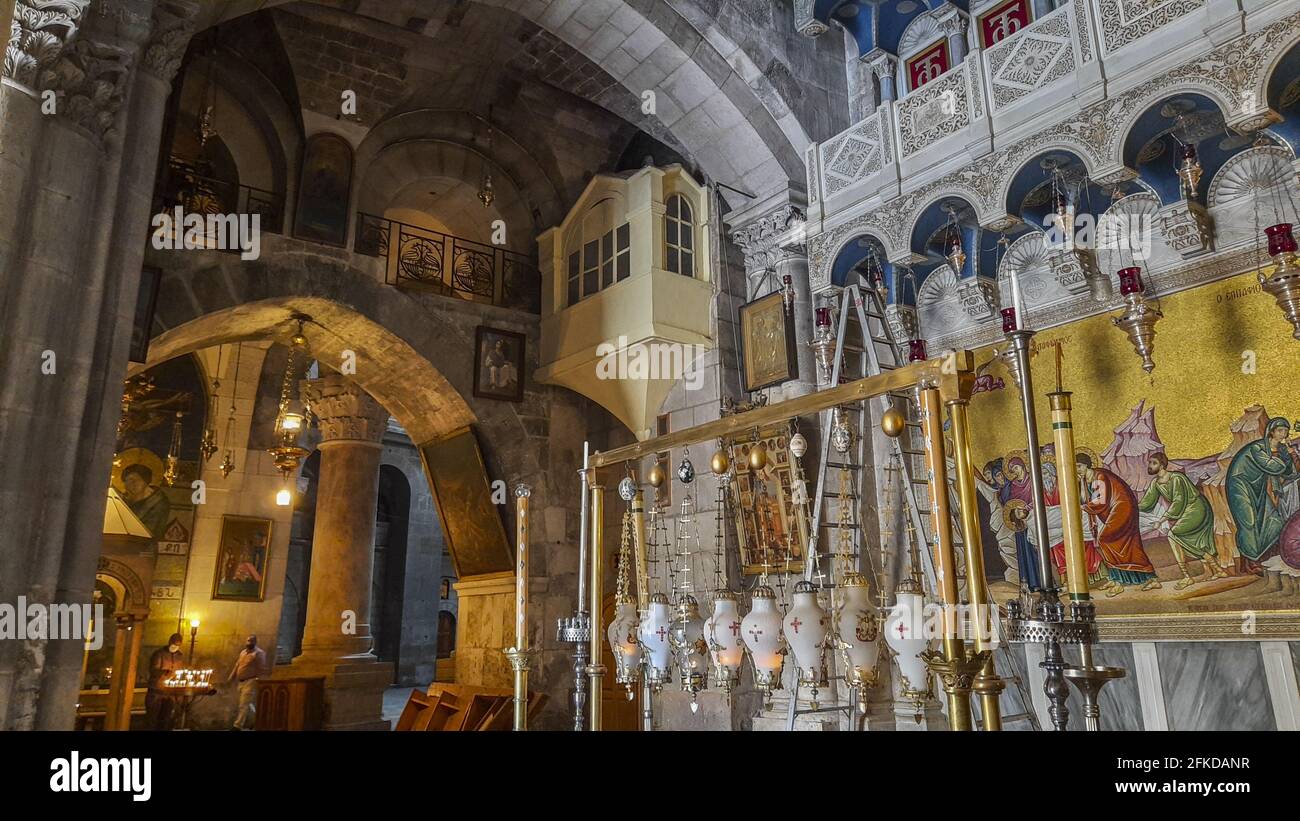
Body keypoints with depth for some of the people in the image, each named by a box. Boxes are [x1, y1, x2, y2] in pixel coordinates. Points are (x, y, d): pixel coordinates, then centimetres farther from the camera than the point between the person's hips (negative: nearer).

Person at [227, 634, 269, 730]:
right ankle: (250, 723, 28)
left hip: (251, 682, -8)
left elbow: (262, 670, -15)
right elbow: (237, 666, 21)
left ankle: (237, 726, -13)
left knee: (244, 704, -11)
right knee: (248, 704, 15)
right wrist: (231, 678, 16)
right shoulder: (243, 652, 15)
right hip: (242, 682, 8)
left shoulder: (259, 653, -11)